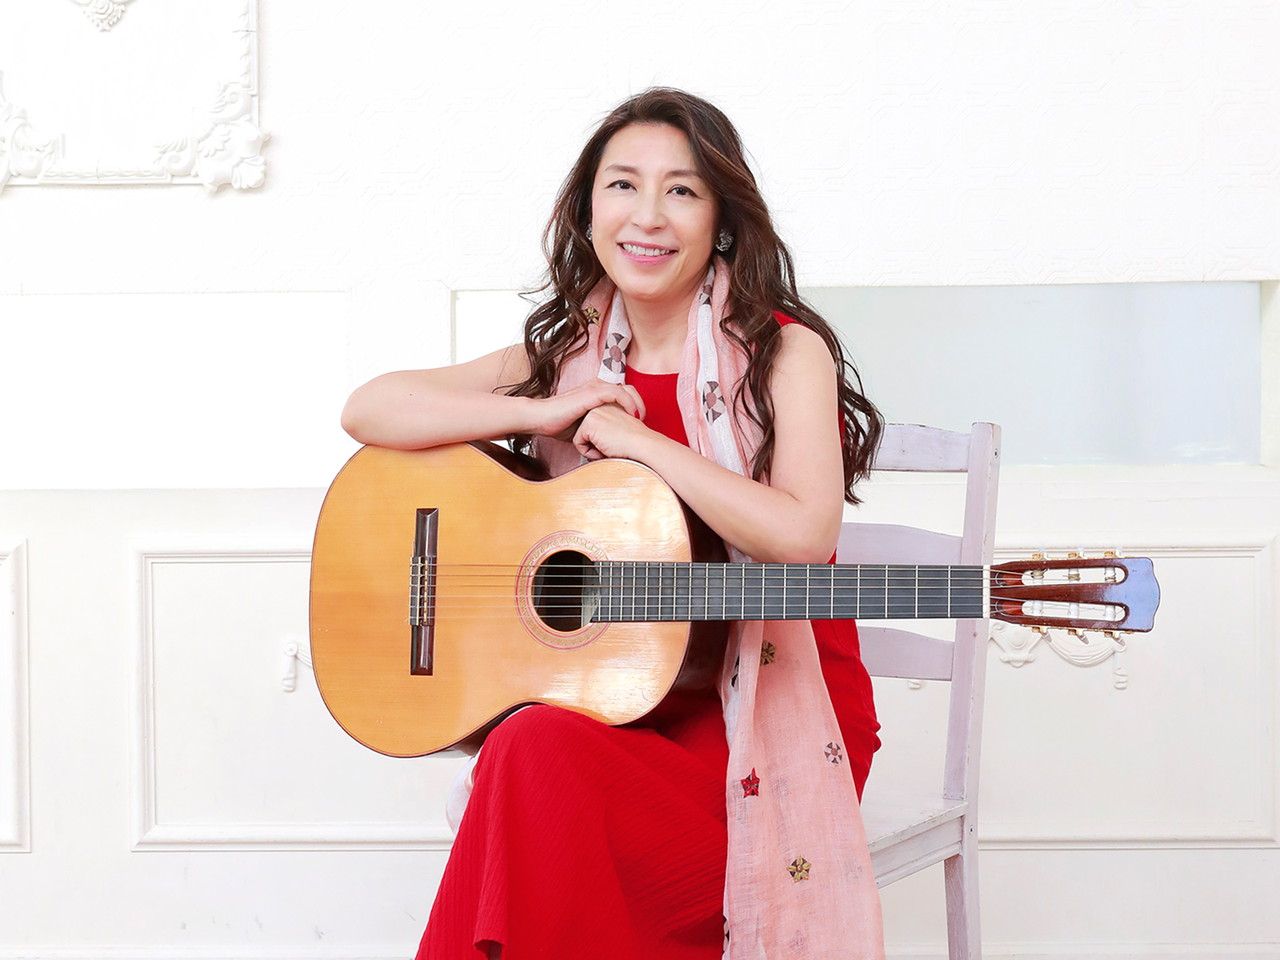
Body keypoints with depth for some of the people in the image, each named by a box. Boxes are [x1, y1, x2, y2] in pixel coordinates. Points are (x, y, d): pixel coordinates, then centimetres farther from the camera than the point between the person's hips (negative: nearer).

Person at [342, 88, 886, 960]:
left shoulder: (783, 351, -3)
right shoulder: (569, 357, 10)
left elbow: (802, 536, -19)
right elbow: (367, 409, 5)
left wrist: (636, 439, -13)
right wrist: (544, 414, -6)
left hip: (768, 718, -4)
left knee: (543, 753, -31)